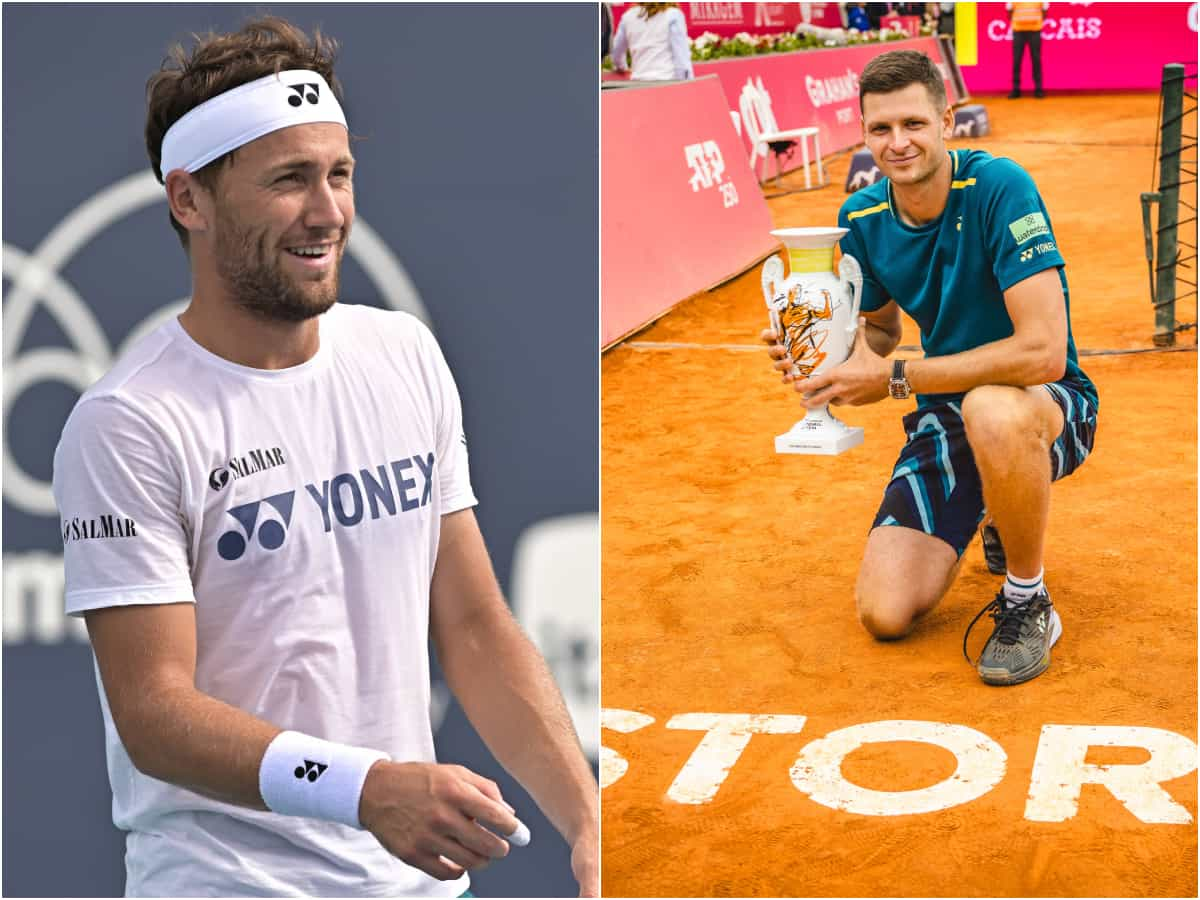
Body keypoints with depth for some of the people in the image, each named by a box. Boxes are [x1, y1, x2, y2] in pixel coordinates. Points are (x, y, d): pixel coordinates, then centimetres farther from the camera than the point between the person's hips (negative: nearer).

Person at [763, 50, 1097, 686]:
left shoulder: (998, 187, -23)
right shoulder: (862, 218, -4)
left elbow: (1044, 352, -31)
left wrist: (893, 378, -27)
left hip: (1050, 403, -5)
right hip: (947, 415, 5)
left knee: (991, 409, -43)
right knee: (884, 614, -10)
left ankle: (1028, 606, -15)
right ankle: (993, 512, 22)